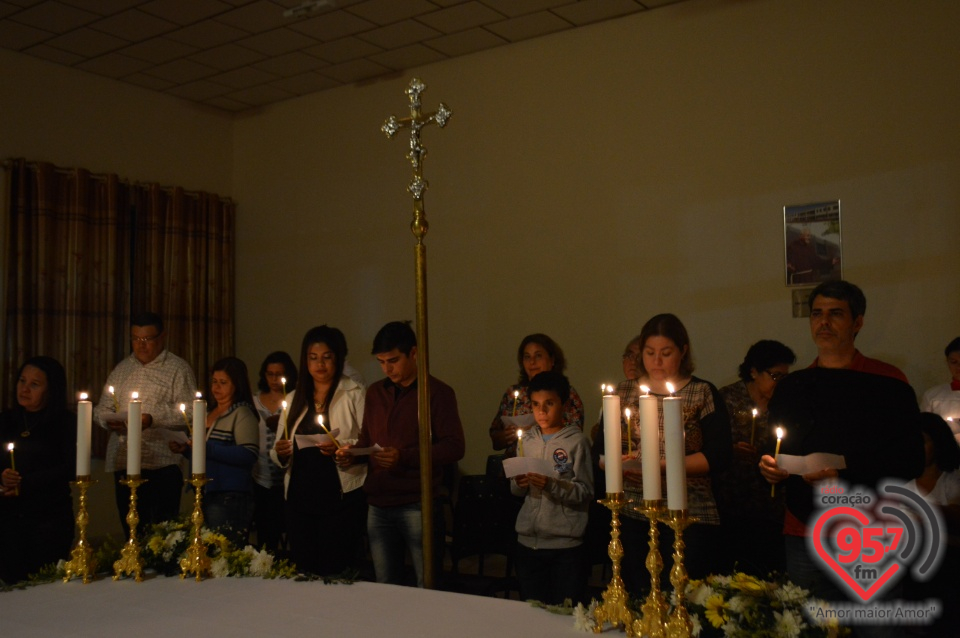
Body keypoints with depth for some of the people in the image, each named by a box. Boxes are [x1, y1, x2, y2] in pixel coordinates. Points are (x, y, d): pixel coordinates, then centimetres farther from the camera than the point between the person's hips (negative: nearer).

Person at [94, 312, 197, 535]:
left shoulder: (178, 369, 0)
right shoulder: (121, 369, 18)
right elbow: (102, 408, 20)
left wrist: (153, 419, -19)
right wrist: (109, 420, -2)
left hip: (161, 464, -5)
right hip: (123, 463, 5)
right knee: (131, 532, 12)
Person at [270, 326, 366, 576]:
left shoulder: (355, 394, 0)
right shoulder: (293, 399, 15)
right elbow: (278, 452, 19)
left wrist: (342, 448, -23)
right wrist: (280, 453, -3)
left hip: (341, 497, -4)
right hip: (300, 497, 4)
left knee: (334, 573, -7)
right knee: (302, 570, 6)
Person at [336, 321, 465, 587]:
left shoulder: (437, 392, -3)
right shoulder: (375, 393, 14)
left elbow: (454, 446, -10)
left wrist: (404, 457, -21)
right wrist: (352, 454, -1)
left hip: (417, 503, -5)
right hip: (378, 504, 5)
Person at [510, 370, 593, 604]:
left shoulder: (577, 441, -6)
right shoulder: (527, 440, 8)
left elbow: (585, 492, -11)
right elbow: (515, 491, 13)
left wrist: (551, 484, -24)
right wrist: (519, 484, -8)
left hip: (566, 543, -4)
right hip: (528, 540, 4)